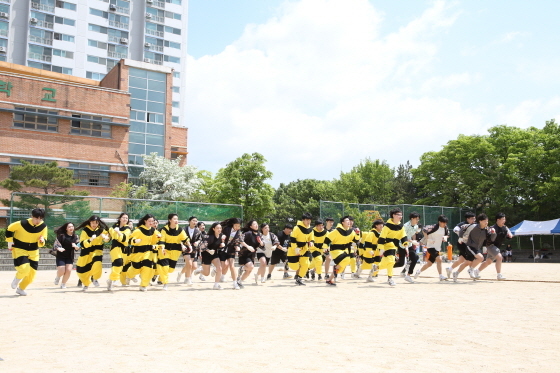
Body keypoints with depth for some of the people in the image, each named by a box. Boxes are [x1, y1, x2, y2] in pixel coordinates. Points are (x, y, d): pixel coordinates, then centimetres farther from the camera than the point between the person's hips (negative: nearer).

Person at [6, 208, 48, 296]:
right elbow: (9, 229, -5)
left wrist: (42, 241, -27)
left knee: (32, 274, 4)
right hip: (19, 249, -4)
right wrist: (9, 241, -5)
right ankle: (17, 279, 14)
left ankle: (21, 288, 30)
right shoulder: (22, 224, -22)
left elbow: (42, 243, -5)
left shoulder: (43, 226, -10)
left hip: (33, 252, 4)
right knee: (24, 269, -22)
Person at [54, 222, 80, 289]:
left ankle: (63, 284, 13)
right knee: (61, 271, -10)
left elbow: (77, 249, 2)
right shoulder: (61, 235, -8)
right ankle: (58, 277, 27)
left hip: (70, 257, 3)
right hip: (61, 256, -3)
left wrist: (76, 246, -21)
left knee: (69, 270, -9)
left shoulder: (76, 237, 2)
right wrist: (59, 248, -29)